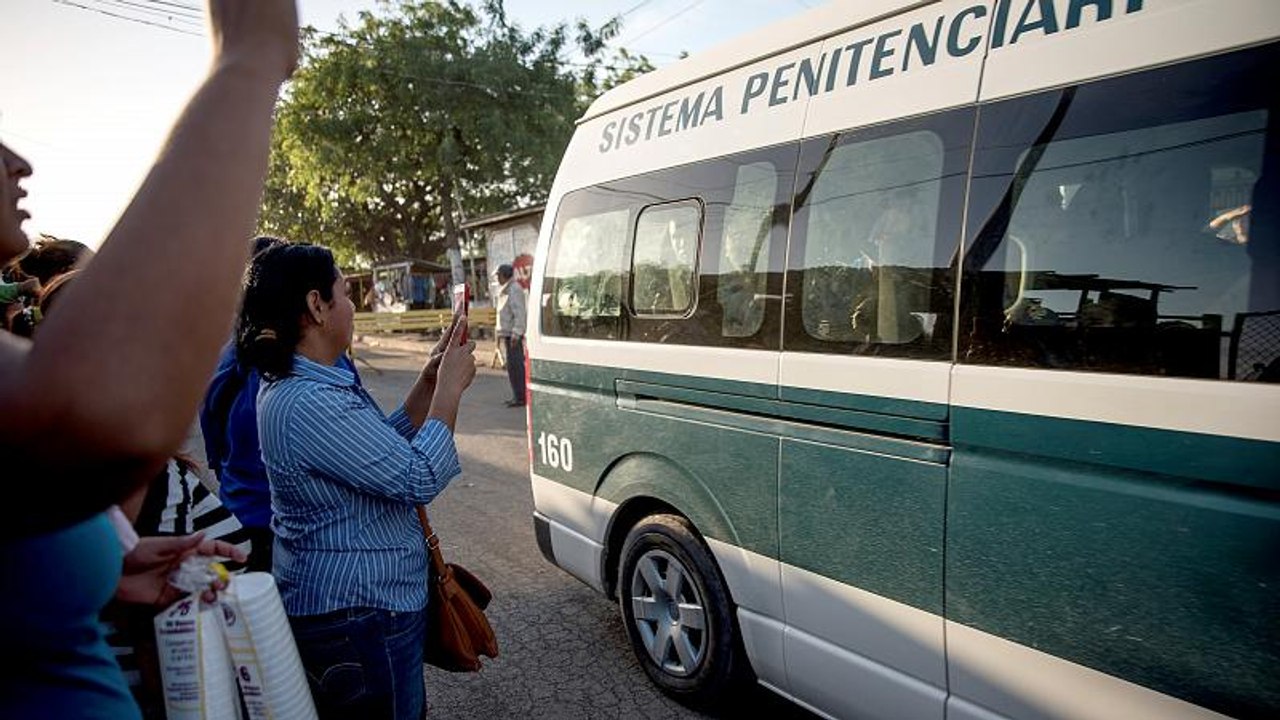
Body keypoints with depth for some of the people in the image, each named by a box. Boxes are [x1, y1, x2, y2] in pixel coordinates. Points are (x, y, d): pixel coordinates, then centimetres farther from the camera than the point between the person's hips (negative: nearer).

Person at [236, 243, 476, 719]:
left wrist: (428, 383, 1)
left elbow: (386, 447, 12)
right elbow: (420, 479, -25)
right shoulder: (311, 404, -28)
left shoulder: (290, 385, 7)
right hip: (359, 614, -10)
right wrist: (449, 388, -14)